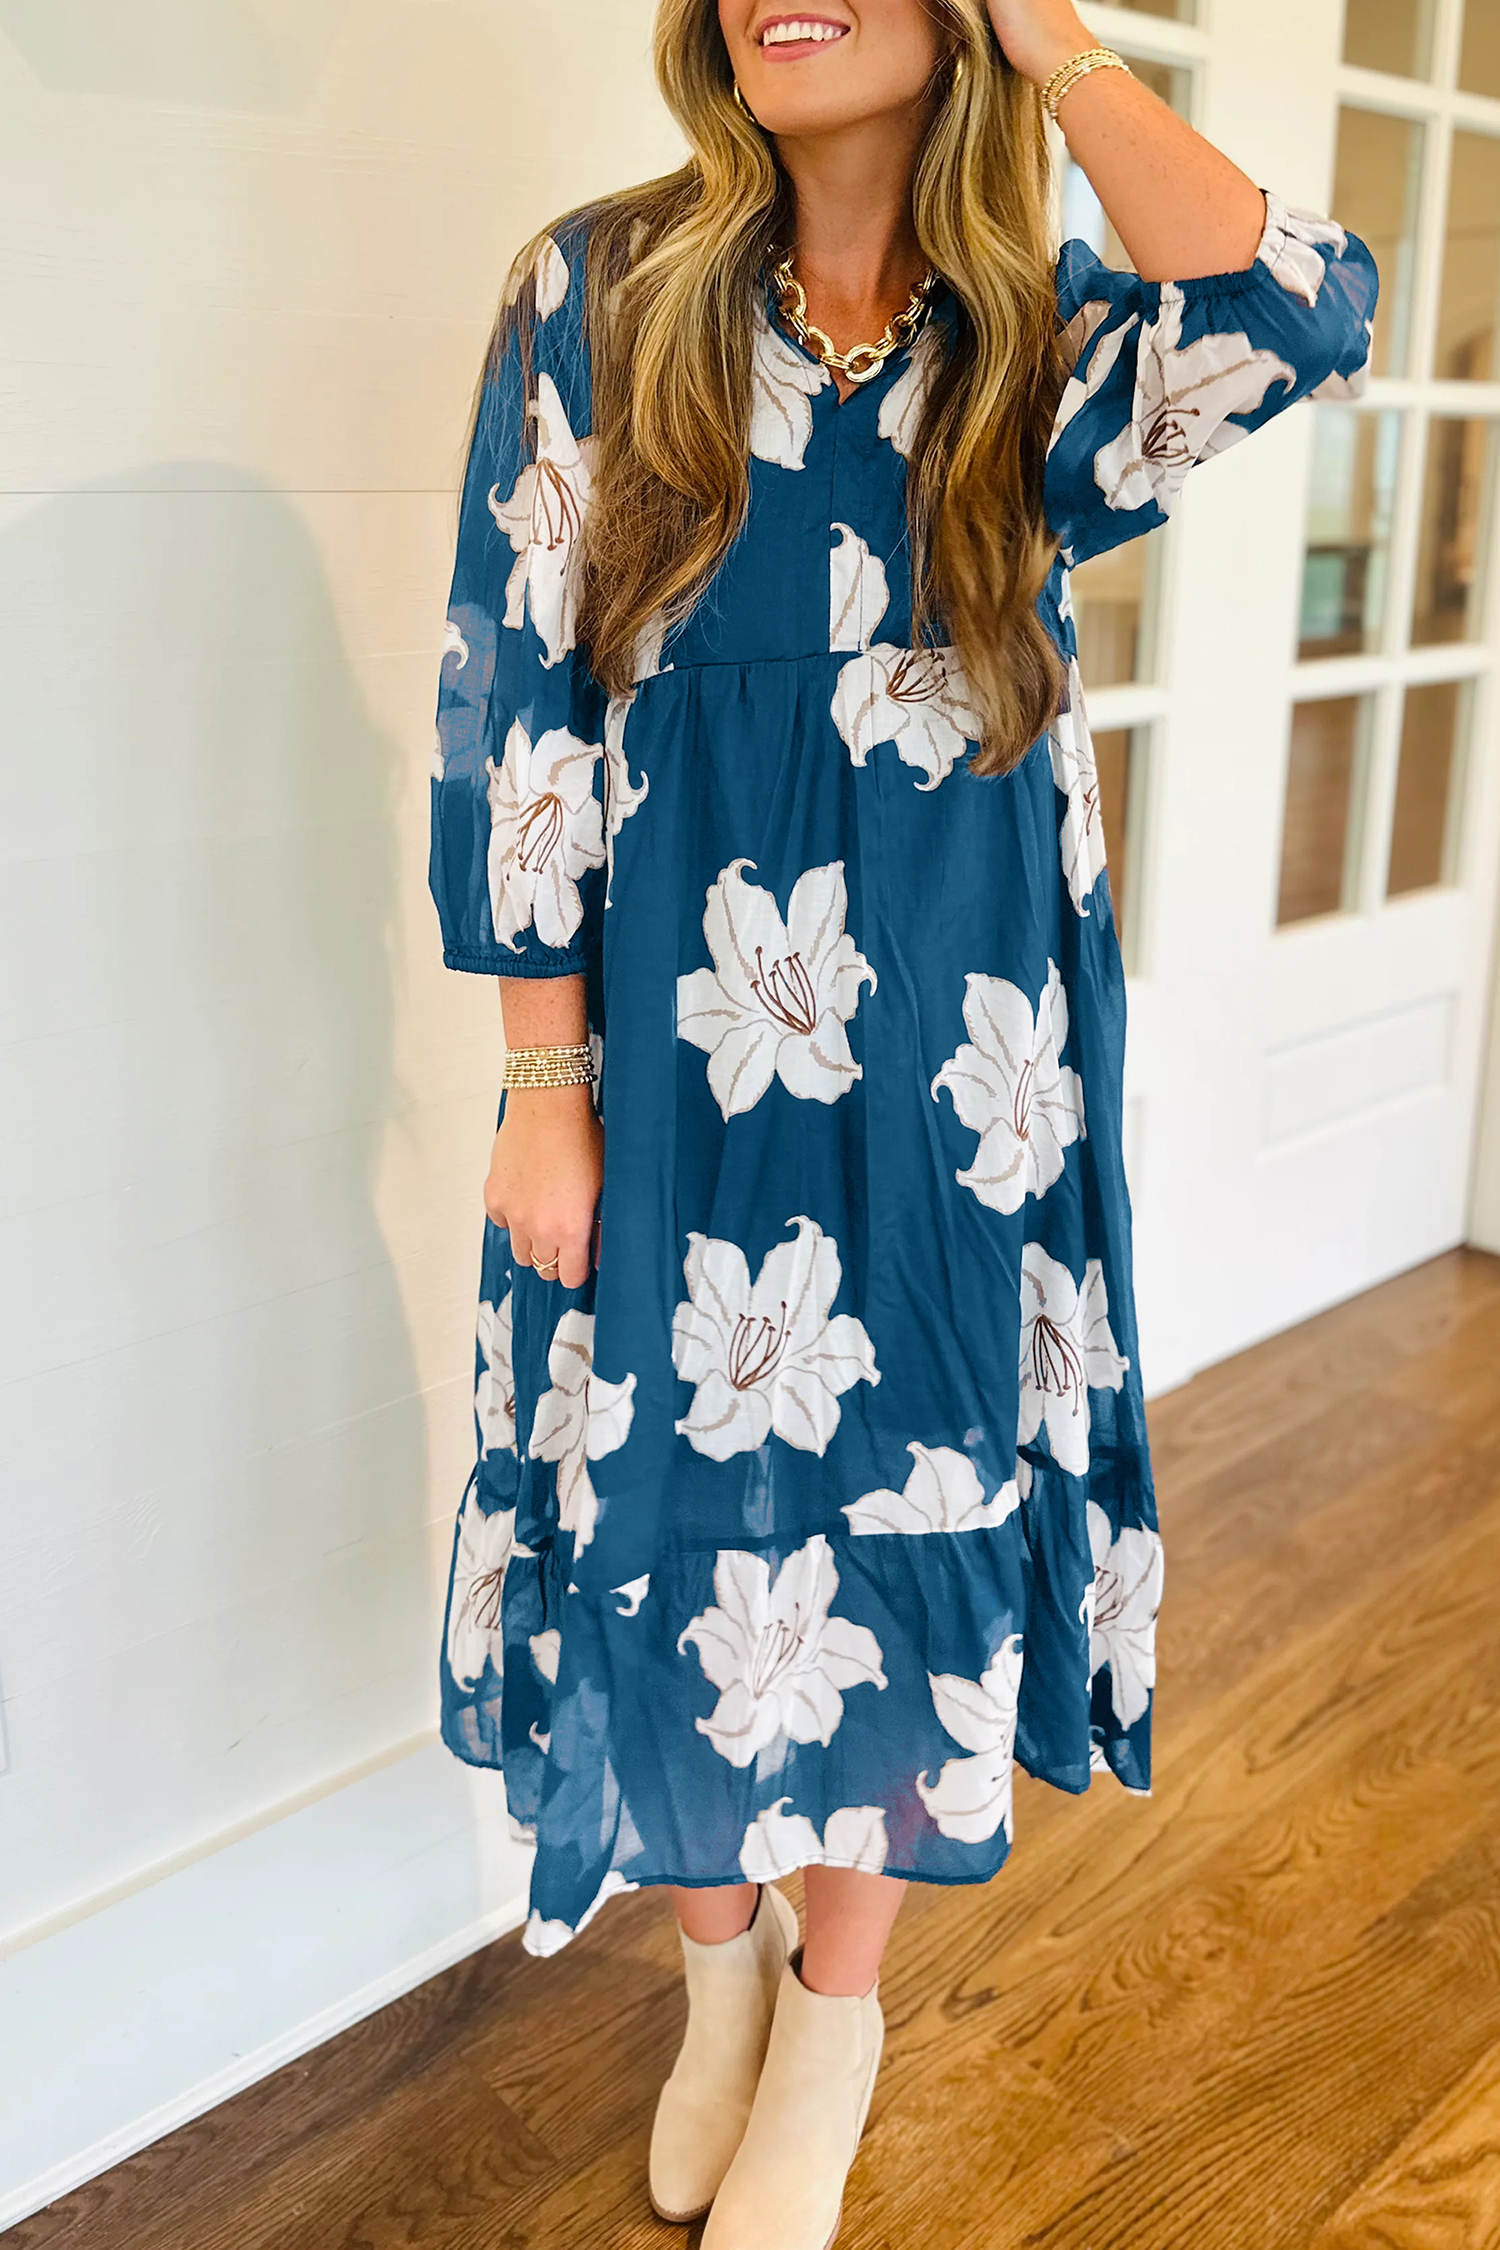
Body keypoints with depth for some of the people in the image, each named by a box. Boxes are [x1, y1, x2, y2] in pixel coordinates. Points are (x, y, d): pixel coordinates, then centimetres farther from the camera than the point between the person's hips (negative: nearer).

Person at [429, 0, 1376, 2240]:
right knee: (680, 1493, 10)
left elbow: (1305, 323, -18)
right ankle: (722, 1969, 39)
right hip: (676, 1040, 0)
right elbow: (515, 706, -3)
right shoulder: (602, 293, 0)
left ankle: (838, 2011, 35)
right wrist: (544, 1088, -7)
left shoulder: (1047, 340, 4)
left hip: (959, 1057, 1)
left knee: (910, 1495, 9)